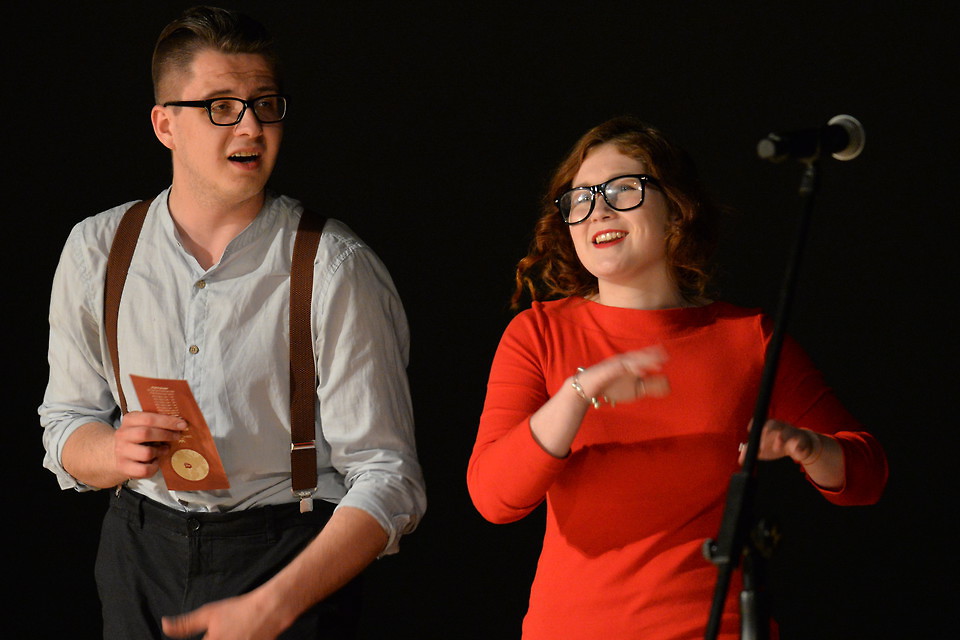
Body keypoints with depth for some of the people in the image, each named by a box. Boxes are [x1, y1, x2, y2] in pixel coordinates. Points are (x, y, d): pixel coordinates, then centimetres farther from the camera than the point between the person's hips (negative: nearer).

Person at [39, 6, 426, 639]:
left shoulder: (336, 270, -12)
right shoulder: (96, 251, 0)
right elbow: (64, 431, 7)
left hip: (293, 562, -3)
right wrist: (117, 453, -17)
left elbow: (386, 480, -16)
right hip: (141, 556, 3)